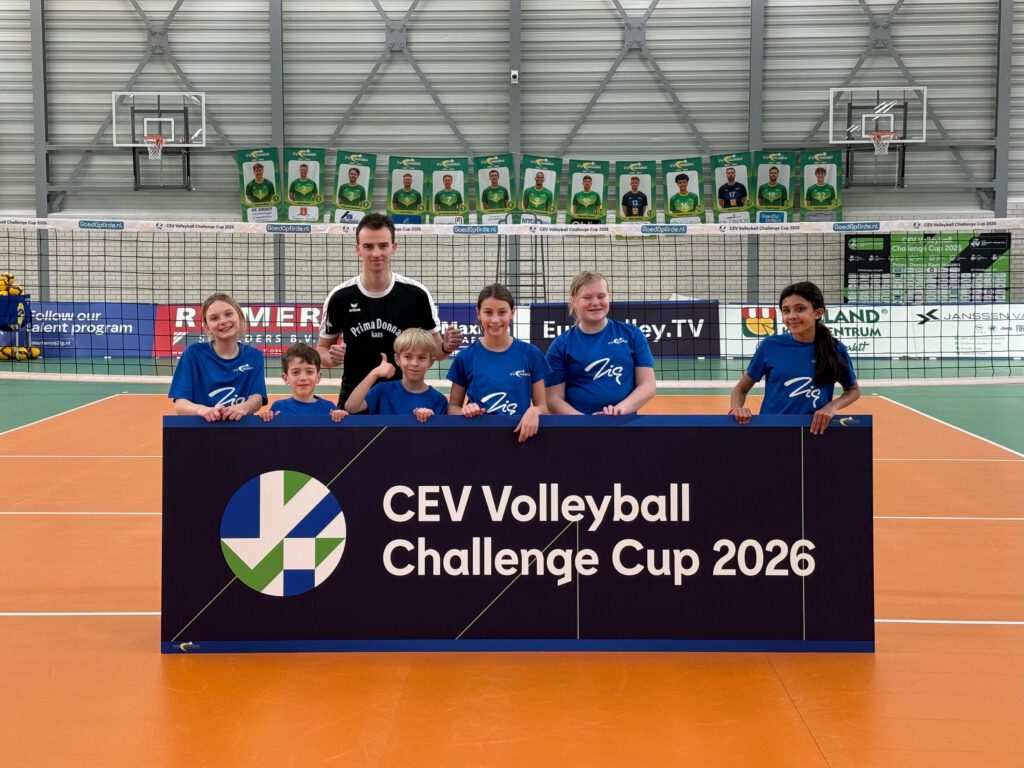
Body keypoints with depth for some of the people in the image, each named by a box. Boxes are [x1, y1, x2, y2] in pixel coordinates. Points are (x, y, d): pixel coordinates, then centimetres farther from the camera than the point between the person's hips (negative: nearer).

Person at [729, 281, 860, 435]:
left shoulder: (835, 350, -1)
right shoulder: (770, 346, -2)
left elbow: (853, 390, 15)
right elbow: (742, 388, 9)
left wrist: (832, 406, -4)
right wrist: (735, 409, -11)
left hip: (814, 431, 1)